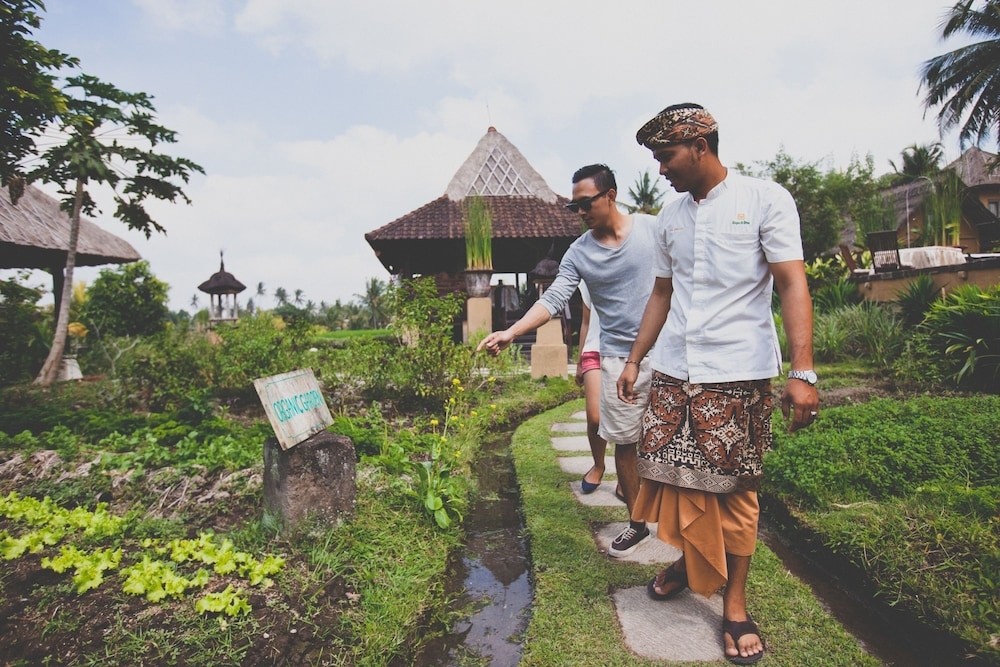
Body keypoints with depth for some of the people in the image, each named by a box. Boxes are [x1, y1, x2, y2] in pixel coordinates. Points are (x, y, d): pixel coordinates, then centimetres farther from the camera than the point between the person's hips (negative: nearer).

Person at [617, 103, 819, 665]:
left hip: (737, 372, -4)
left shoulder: (765, 199, -2)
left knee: (735, 489, 4)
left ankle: (735, 602, 21)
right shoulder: (671, 217, 14)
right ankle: (689, 562, 33)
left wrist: (803, 372, -17)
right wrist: (633, 361, 16)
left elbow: (793, 284, -8)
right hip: (672, 371, 5)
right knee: (671, 475, 7)